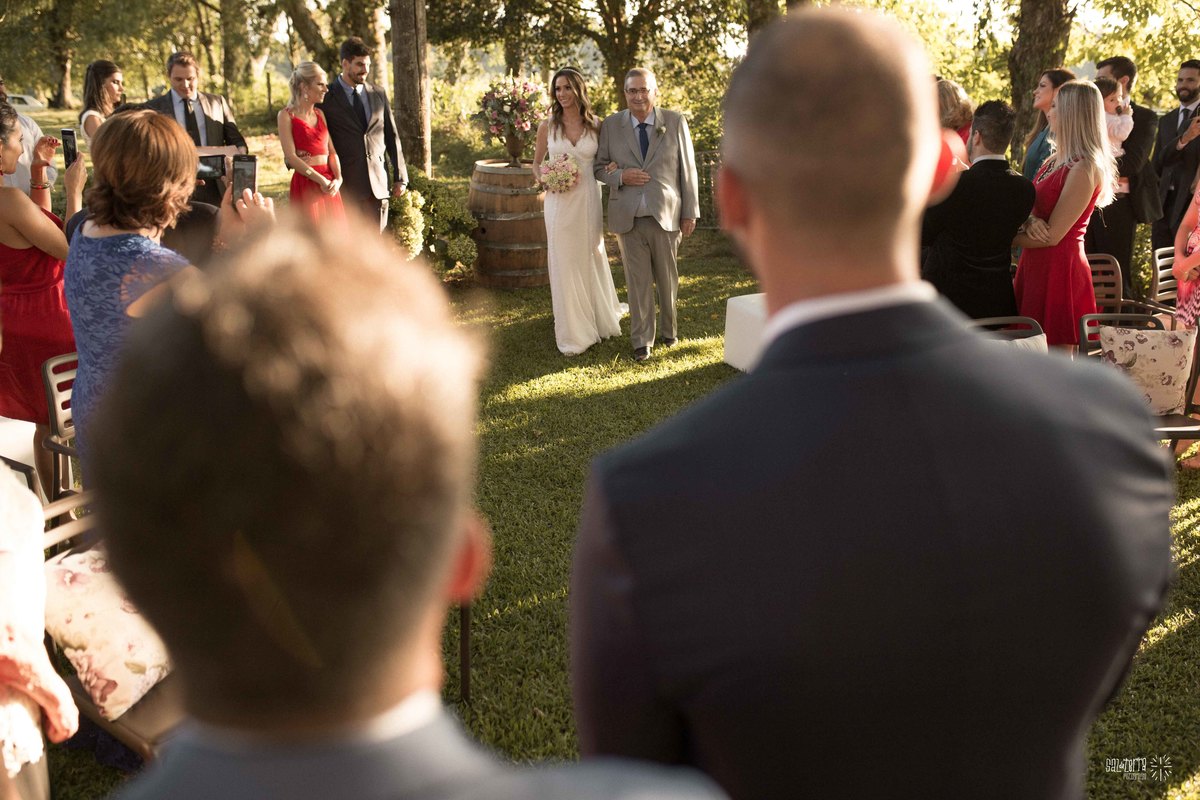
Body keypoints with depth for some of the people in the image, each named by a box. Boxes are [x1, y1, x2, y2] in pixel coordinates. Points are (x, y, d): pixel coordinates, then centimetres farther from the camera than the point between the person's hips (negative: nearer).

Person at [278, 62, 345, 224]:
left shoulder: (320, 114, 15)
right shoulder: (287, 116, -3)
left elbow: (331, 151, 9)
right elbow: (290, 156, -11)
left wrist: (338, 179, -9)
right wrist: (320, 180, -18)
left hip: (330, 185, 6)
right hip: (305, 184, -6)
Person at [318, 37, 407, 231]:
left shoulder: (378, 94, 12)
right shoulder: (326, 98, -1)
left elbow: (391, 136, 14)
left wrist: (400, 177, 10)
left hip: (378, 183, 4)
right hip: (346, 185, -3)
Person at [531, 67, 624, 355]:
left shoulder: (595, 125, 1)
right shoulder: (547, 126, 1)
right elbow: (536, 164, 11)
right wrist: (545, 179, -9)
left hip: (589, 200, 0)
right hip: (560, 202, 0)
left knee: (592, 259, 11)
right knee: (564, 264, 3)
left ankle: (600, 318, 33)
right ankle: (573, 333, 13)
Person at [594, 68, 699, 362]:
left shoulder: (675, 122, 2)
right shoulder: (611, 125, 4)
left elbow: (687, 169, 4)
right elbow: (599, 166, 10)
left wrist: (690, 212, 2)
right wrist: (620, 176, -12)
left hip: (666, 216, 0)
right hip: (628, 217, 0)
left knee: (667, 279, 12)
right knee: (637, 282, 4)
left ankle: (670, 330, 32)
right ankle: (641, 341, 16)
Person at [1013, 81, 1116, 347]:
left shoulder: (1085, 169, -15)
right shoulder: (1055, 159, 12)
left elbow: (1053, 235, -17)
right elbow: (1031, 207, 10)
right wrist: (1031, 222, -13)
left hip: (1059, 268, -8)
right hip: (1035, 265, 8)